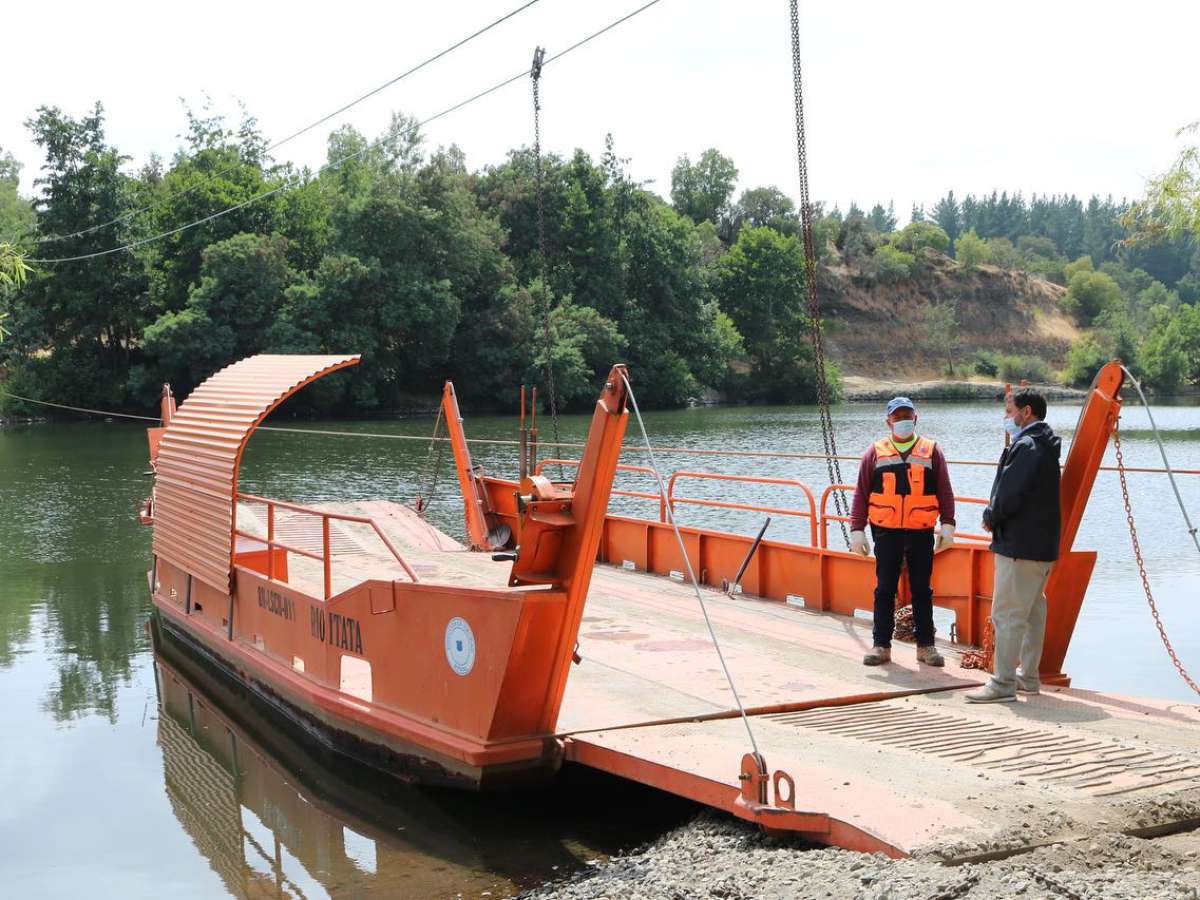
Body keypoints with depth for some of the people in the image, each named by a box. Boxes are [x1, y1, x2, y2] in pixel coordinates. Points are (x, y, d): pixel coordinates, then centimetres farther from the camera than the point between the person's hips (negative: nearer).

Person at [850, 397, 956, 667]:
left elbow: (945, 491, 6)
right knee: (884, 589, 5)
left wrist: (947, 524, -2)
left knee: (922, 590, 7)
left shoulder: (931, 451, 6)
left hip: (922, 533, 0)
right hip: (886, 533, 0)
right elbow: (861, 493, 5)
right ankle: (881, 645, 13)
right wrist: (857, 529, -1)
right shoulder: (875, 452, 5)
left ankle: (926, 645, 15)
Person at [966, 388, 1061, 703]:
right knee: (1033, 610, 17)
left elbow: (1010, 493, -21)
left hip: (1019, 546, -11)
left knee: (1007, 613, -7)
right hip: (1042, 544, 11)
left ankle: (1003, 684, -5)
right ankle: (1028, 676, 27)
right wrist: (995, 515, 7)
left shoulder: (1027, 446, -17)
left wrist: (991, 516, -4)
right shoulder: (1045, 446, 15)